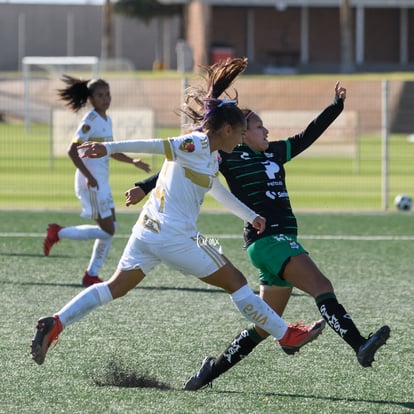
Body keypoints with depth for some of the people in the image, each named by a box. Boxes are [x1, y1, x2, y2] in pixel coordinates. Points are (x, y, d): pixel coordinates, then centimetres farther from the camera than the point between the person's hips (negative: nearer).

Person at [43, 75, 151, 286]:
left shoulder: (107, 120, 13)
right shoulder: (90, 121, -14)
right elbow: (72, 151, -20)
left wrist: (133, 161, 17)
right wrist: (88, 176, -25)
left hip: (102, 182, 9)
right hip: (91, 182, -9)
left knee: (110, 229, 9)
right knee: (107, 230, -8)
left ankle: (91, 275, 15)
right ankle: (59, 232, 2)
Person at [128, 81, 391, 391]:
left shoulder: (274, 152, 19)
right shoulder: (228, 157, -1)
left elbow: (308, 136, 29)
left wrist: (338, 105, 26)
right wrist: (145, 188, 0)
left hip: (283, 241, 9)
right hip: (266, 240, -9)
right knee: (321, 286, -24)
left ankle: (212, 369, 20)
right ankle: (361, 347, -36)